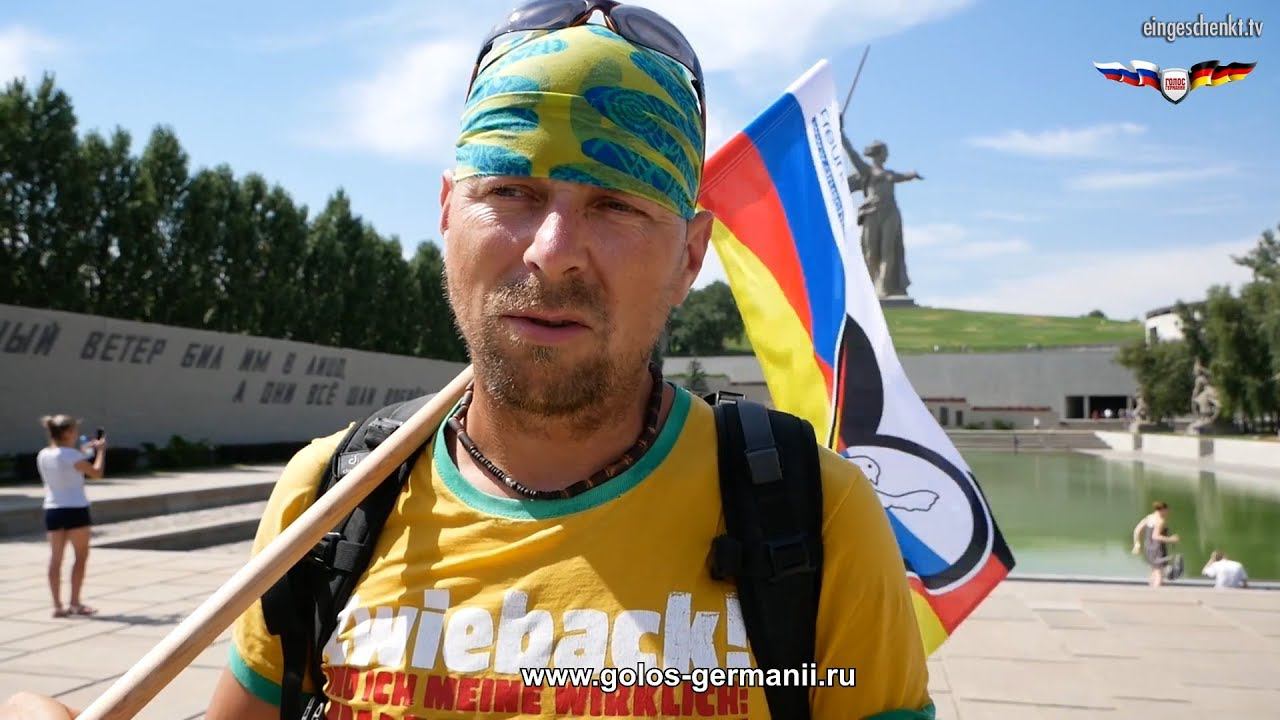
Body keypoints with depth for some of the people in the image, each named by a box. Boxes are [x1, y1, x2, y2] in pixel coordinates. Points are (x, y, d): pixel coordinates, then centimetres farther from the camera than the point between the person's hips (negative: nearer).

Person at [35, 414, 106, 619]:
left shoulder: (42, 455, 6)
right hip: (75, 509, -6)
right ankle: (75, 603, 7)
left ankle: (57, 605, 8)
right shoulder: (71, 455, -14)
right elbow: (97, 473, -8)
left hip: (52, 510, 6)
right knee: (81, 555, 6)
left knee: (56, 558, 7)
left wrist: (81, 451, 22)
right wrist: (101, 450, 5)